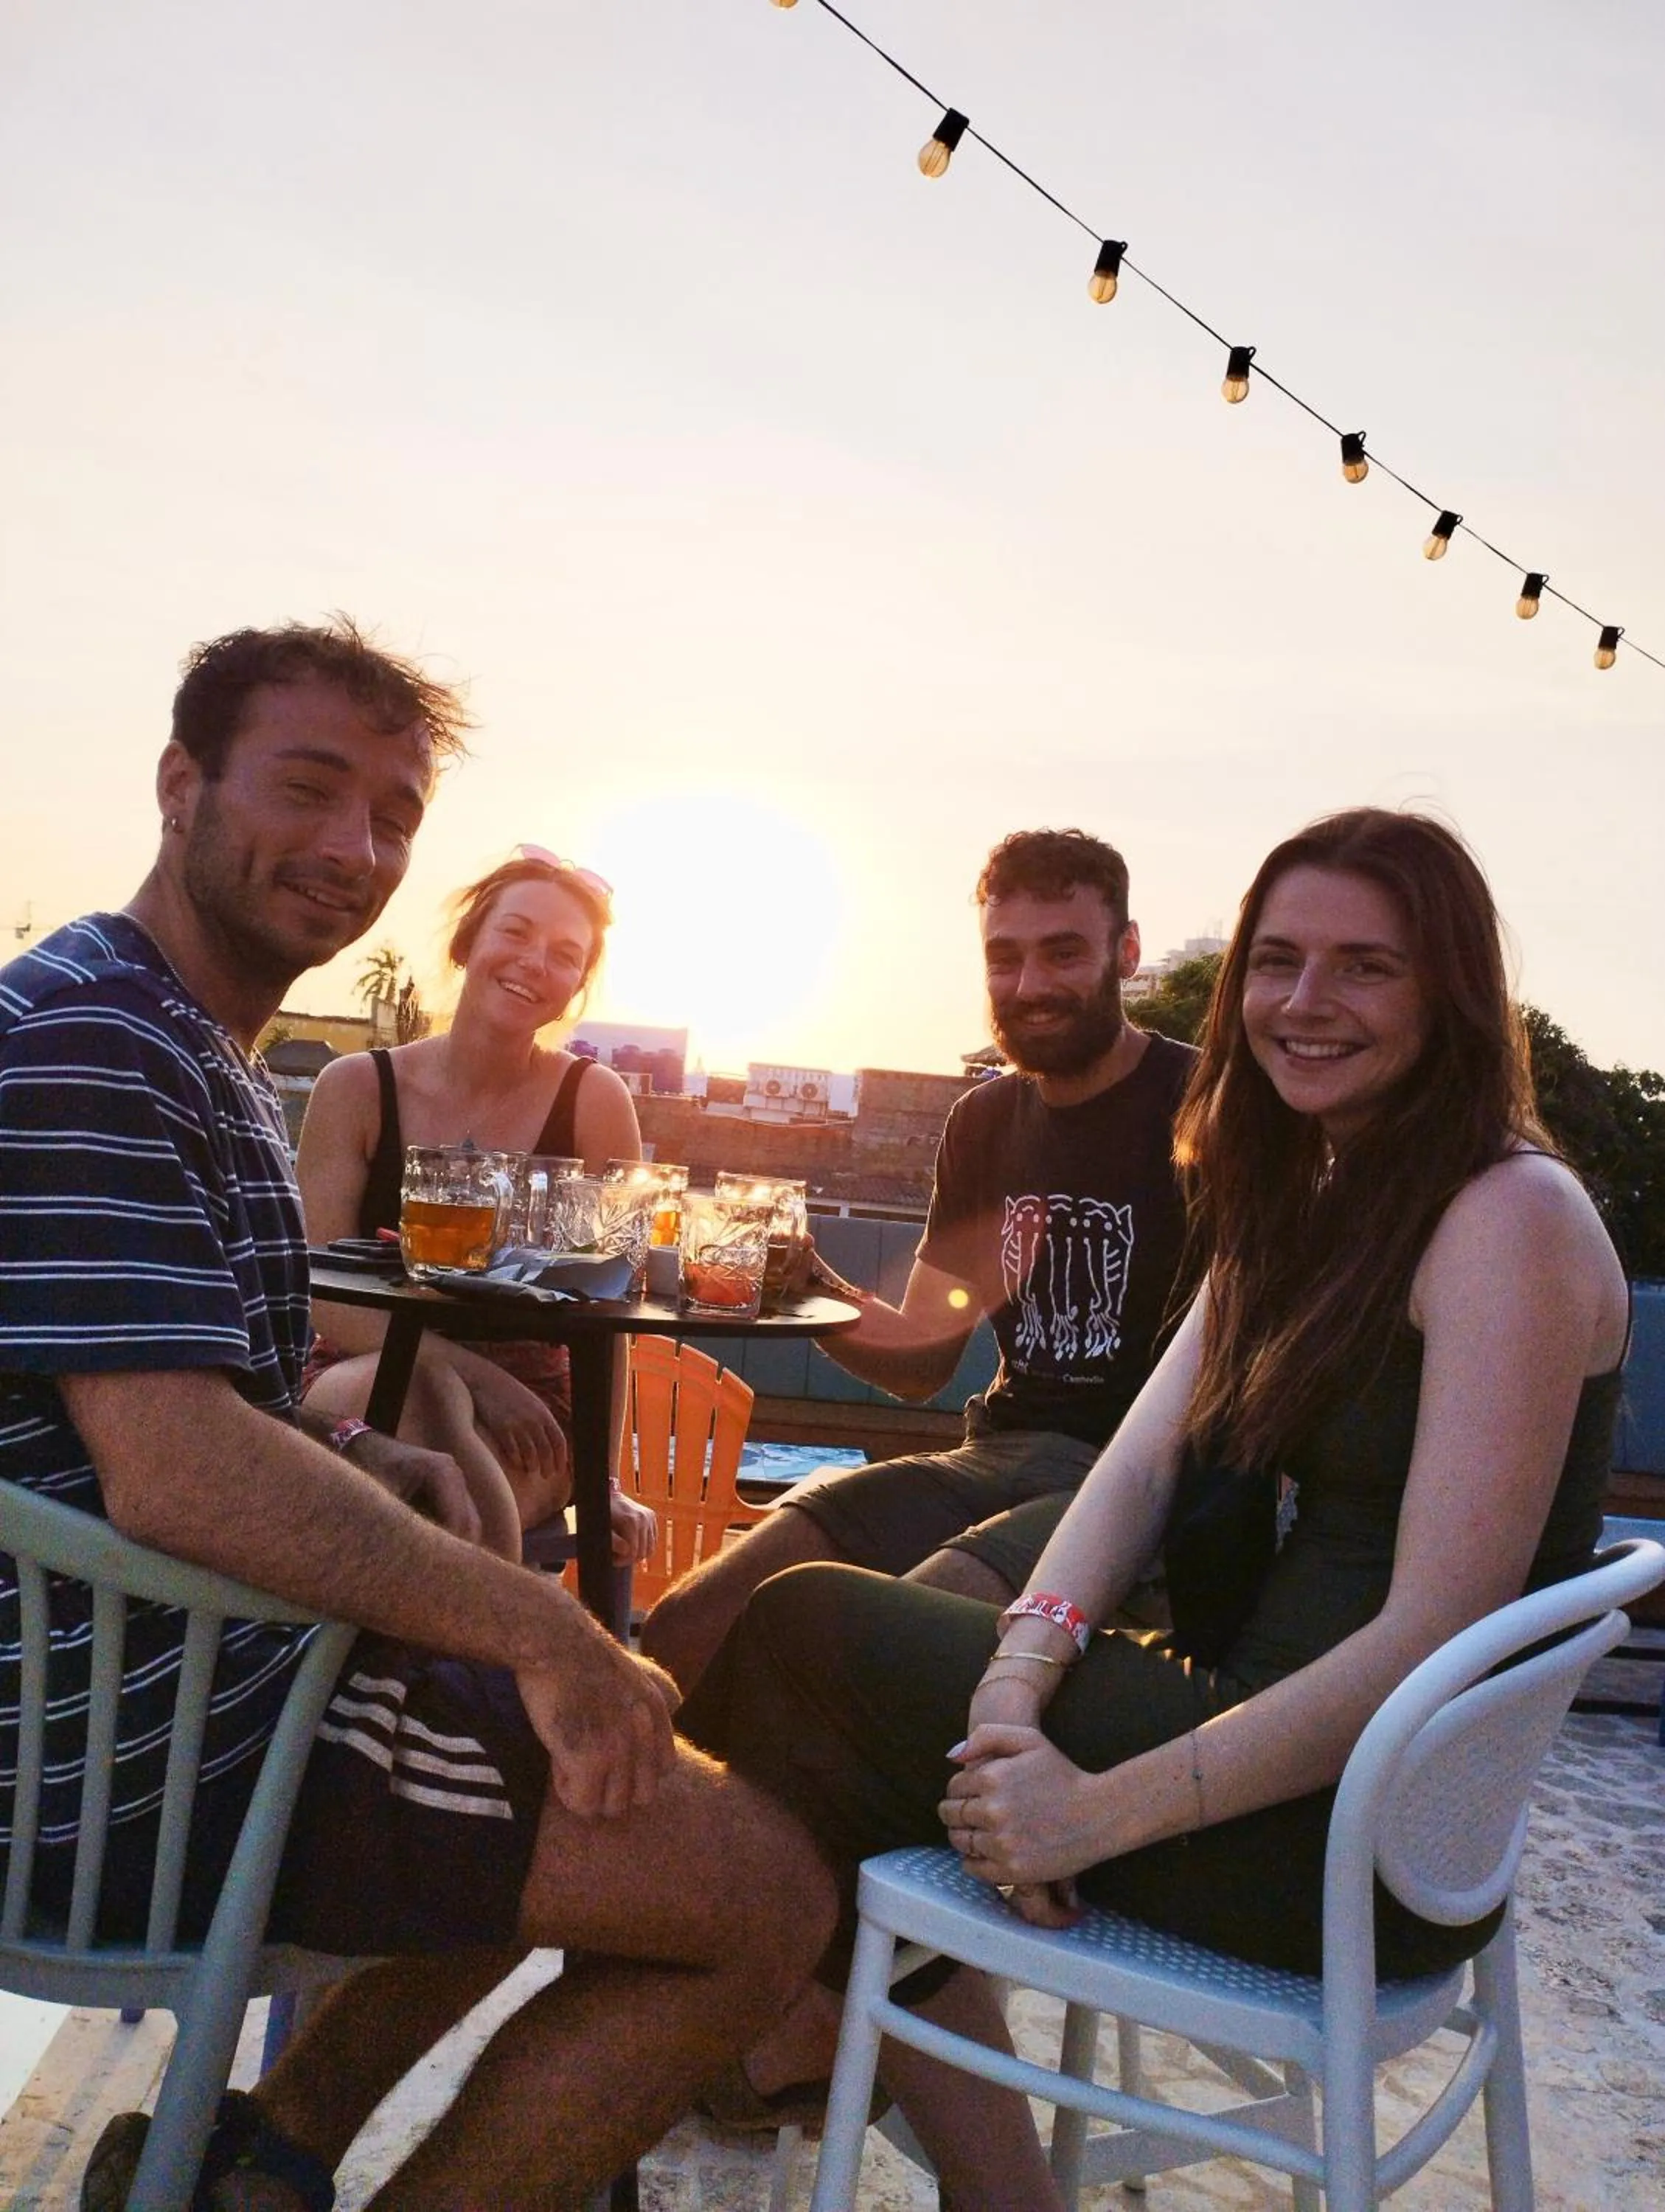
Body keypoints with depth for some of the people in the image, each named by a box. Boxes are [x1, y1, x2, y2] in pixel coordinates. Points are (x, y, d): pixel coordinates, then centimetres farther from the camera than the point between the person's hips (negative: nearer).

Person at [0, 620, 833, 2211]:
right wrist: (535, 1629, -21)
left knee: (573, 1768, 25)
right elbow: (177, 1477, -28)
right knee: (765, 1891, -10)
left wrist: (369, 1466, 1)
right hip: (139, 1743, -10)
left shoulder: (205, 1055, 15)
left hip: (205, 1658, 10)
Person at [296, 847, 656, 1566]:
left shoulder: (593, 1100, -4)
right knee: (422, 1386, -34)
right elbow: (323, 1295, -9)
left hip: (521, 1410, -1)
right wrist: (470, 1371, -24)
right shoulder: (356, 1087, -2)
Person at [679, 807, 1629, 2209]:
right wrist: (1020, 1678, -16)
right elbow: (1141, 1462, 1)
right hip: (1252, 1717, 8)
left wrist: (1100, 1810, -22)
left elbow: (1432, 1634, -22)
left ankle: (815, 2026, 21)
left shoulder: (1513, 1215, -16)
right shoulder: (1305, 1198, 11)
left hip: (1362, 1833, -8)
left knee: (806, 1632, -5)